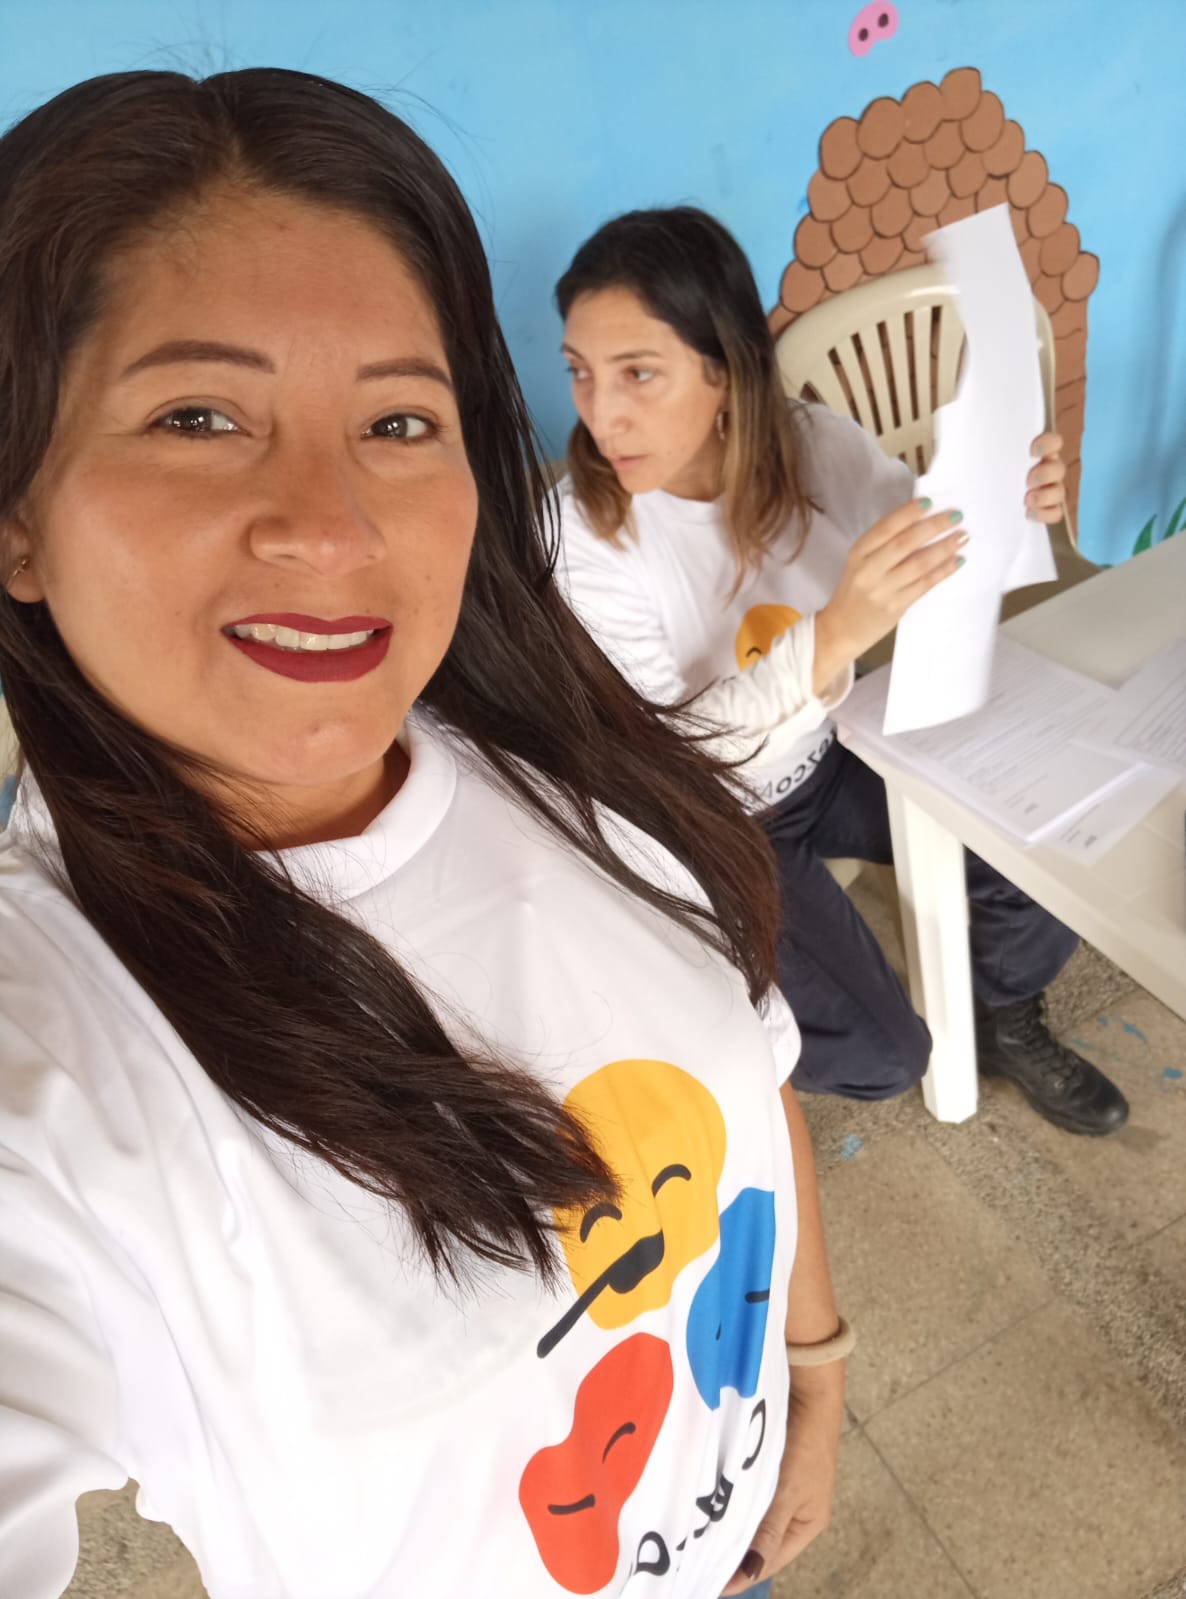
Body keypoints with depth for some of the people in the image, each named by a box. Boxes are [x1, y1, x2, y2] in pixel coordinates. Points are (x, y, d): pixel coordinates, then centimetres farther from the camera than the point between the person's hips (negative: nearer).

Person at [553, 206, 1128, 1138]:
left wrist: (1011, 511, -22)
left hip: (834, 755, 5)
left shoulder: (815, 444, -13)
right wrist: (834, 637, -43)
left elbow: (936, 556, 2)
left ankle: (1002, 1019, 25)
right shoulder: (583, 536, -26)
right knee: (879, 1056, -14)